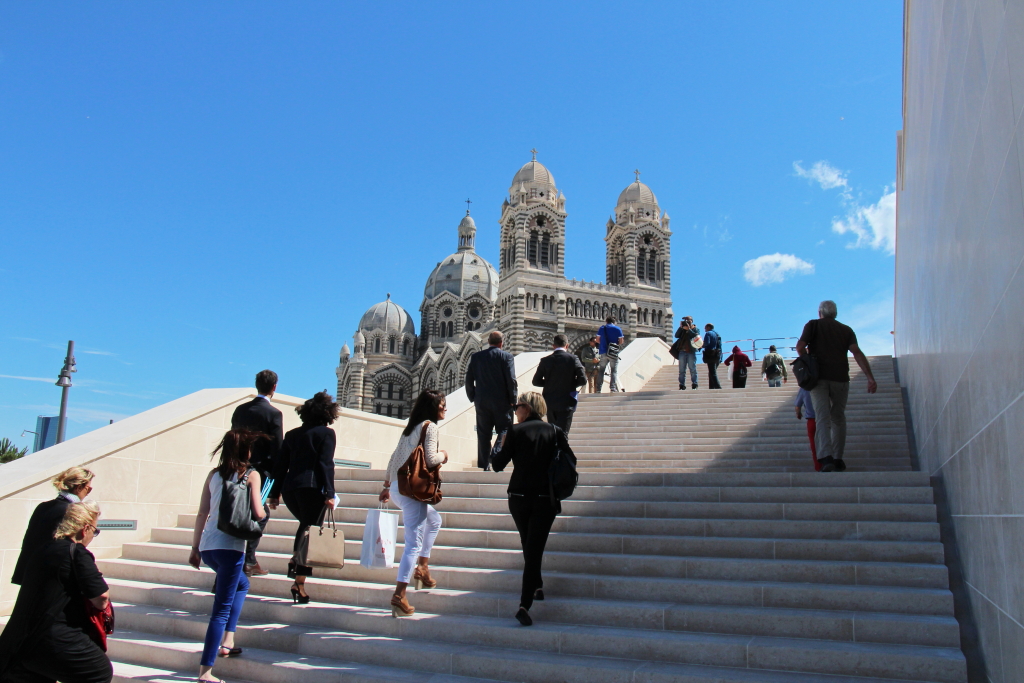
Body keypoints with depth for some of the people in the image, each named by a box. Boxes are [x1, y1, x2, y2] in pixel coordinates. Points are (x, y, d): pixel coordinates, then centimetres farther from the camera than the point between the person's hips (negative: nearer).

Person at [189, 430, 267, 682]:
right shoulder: (251, 474, -4)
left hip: (207, 546, 6)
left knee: (242, 584, 30)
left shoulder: (214, 474, 11)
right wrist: (264, 511, 11)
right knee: (222, 608, 0)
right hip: (230, 546, -6)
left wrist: (195, 548, 17)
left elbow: (202, 513, 11)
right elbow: (257, 513, -12)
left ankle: (227, 641, 25)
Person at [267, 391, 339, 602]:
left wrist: (275, 494, 16)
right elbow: (326, 464, -10)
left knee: (306, 525, 29)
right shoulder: (326, 433, 0)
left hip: (289, 489, 6)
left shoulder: (292, 434, 15)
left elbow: (280, 465, 13)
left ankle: (295, 560, 14)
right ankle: (299, 583, -4)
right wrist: (329, 494, -11)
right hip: (312, 488, -5)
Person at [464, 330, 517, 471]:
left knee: (483, 435, 8)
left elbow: (469, 380, 4)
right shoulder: (506, 356, -6)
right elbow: (511, 380, -10)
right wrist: (513, 400, -1)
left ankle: (484, 465, 8)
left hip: (481, 402, 3)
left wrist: (473, 398, 14)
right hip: (501, 402, -3)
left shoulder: (475, 357, 4)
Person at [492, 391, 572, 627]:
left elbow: (498, 465, -3)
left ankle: (537, 586, 34)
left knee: (528, 546, 22)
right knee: (535, 548, 0)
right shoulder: (556, 432, 2)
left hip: (519, 497, 0)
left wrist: (502, 445, 14)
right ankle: (525, 604, -11)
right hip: (546, 499, 0)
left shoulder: (516, 431, -4)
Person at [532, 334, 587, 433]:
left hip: (550, 403, 3)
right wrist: (571, 384, 7)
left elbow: (536, 381, 0)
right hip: (566, 403, -3)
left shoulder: (545, 360, -2)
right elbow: (582, 380, -10)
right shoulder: (573, 359, -7)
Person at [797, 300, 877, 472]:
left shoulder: (813, 325, 9)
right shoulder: (846, 330, 13)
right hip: (840, 379, 2)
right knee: (838, 418, 16)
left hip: (818, 378, -2)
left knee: (822, 418, -8)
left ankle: (826, 457, -25)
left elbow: (800, 346, -4)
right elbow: (857, 352, -1)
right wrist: (870, 377, -7)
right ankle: (837, 458, 18)